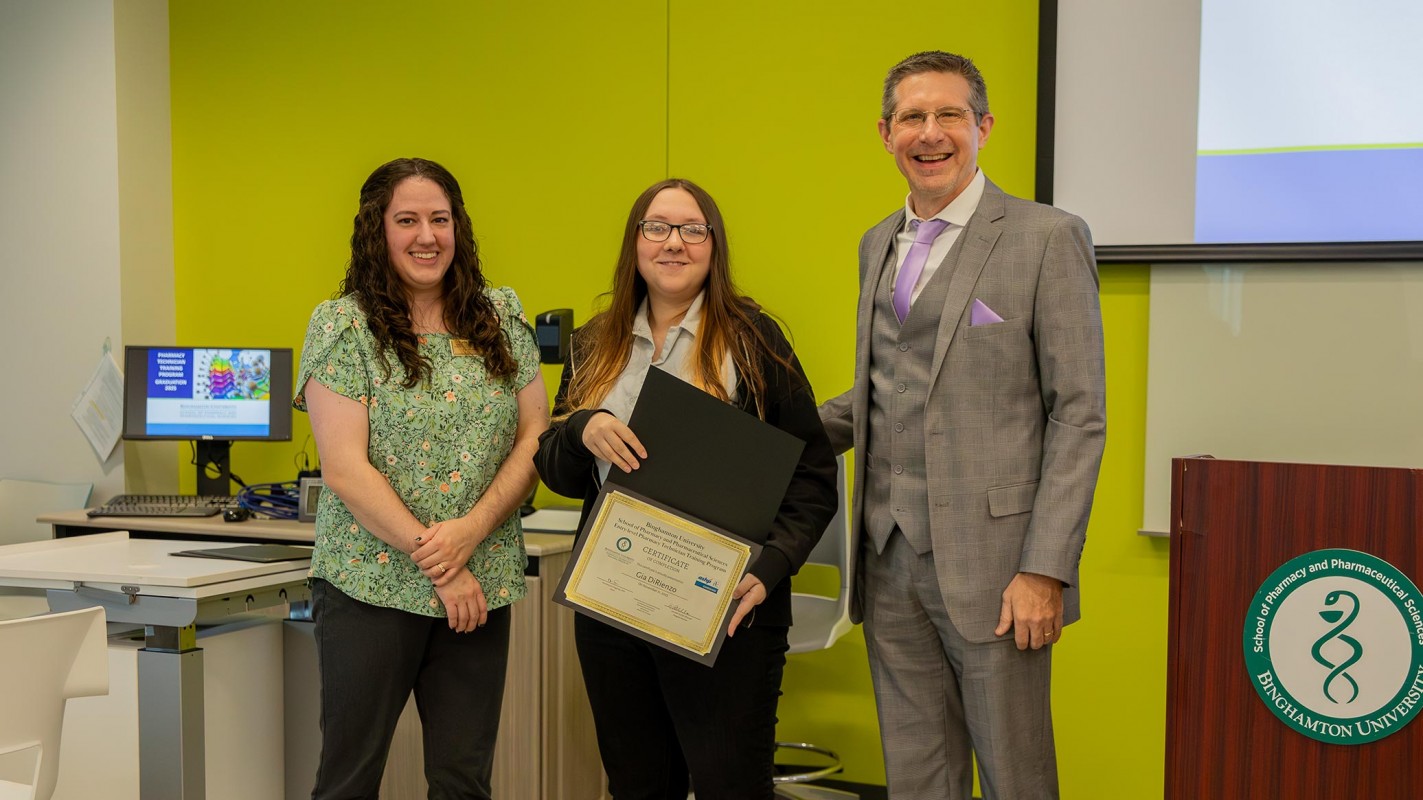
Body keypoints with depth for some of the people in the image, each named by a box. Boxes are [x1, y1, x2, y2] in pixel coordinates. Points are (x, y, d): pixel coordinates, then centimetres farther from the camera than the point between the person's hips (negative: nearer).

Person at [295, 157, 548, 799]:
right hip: (372, 583, -3)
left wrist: (472, 529, -11)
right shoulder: (342, 325, -4)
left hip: (482, 585, 3)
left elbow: (534, 438, 5)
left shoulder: (501, 317, 8)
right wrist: (438, 565, -13)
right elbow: (345, 468, -10)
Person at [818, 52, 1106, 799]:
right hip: (889, 559, 6)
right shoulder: (877, 244, 14)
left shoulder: (1047, 238, -6)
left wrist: (1047, 569, -15)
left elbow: (1079, 414, -9)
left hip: (991, 562, -5)